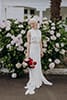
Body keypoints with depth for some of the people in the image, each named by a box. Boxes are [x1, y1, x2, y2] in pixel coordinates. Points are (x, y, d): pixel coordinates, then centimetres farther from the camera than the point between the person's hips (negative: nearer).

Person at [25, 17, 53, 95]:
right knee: (32, 66, -4)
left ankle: (37, 81, 26)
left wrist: (41, 51, 13)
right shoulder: (29, 32, -7)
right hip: (32, 49, -6)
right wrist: (27, 53, -13)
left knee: (37, 66, 12)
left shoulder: (39, 31, 12)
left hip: (37, 49, 6)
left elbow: (40, 42, 15)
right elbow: (28, 43, -10)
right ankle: (31, 85, 2)